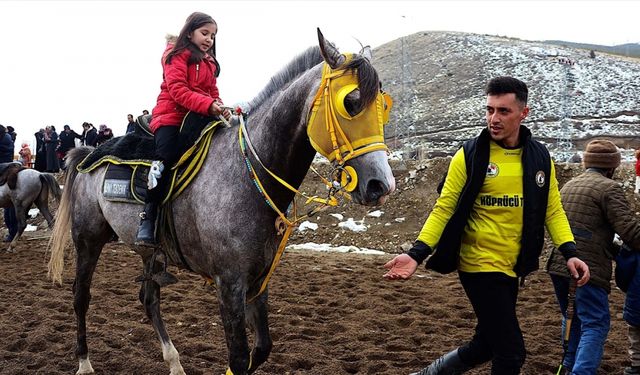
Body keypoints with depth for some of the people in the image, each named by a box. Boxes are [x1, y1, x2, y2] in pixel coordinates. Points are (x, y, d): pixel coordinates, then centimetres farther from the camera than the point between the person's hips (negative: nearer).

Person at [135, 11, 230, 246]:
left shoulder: (209, 63, 25)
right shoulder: (177, 55, 0)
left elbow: (213, 92, 21)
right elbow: (177, 90, -14)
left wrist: (220, 107, -3)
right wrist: (208, 104, -26)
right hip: (171, 115, -8)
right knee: (165, 159, -26)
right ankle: (147, 219, -26)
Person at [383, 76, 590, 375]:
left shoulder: (540, 158, 4)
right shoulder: (469, 155, -8)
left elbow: (552, 211, 8)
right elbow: (444, 209, -6)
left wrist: (569, 252, -6)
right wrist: (417, 253, -17)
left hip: (512, 268, 5)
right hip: (479, 265, -5)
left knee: (487, 345, 17)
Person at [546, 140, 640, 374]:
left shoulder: (568, 186, 19)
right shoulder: (609, 188, -6)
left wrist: (616, 251, 18)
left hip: (558, 265, 8)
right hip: (587, 269, -8)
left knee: (573, 318, 24)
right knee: (595, 325, -4)